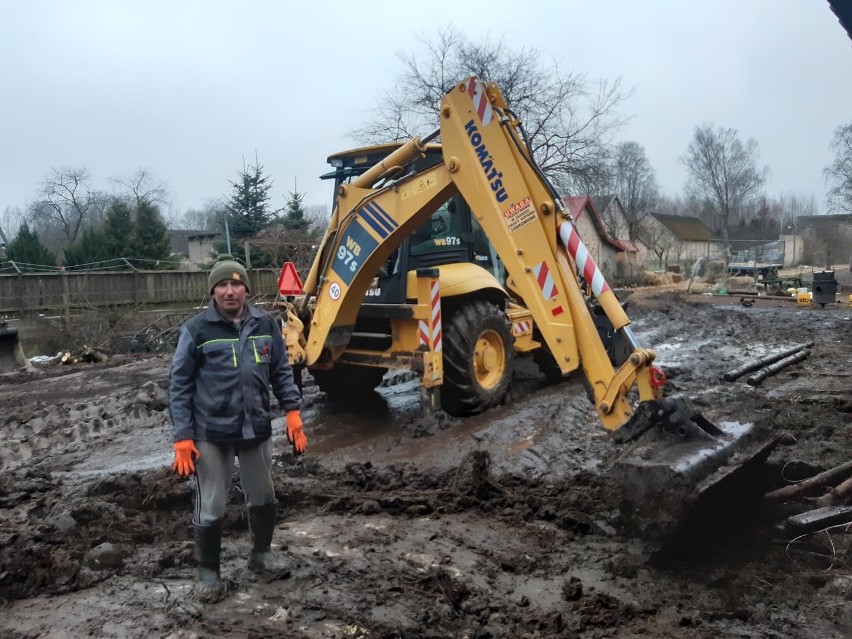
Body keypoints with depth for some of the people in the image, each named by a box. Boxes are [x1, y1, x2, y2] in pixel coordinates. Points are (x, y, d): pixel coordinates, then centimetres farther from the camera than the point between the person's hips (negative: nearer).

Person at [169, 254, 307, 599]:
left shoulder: (266, 324, 0)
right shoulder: (197, 329, -10)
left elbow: (281, 372, 9)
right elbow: (179, 384, -6)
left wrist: (293, 413, 2)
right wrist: (182, 437, -10)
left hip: (257, 429, 4)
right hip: (212, 433, -3)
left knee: (264, 498, 18)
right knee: (211, 508, 7)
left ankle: (261, 554, 42)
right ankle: (207, 570, 30)